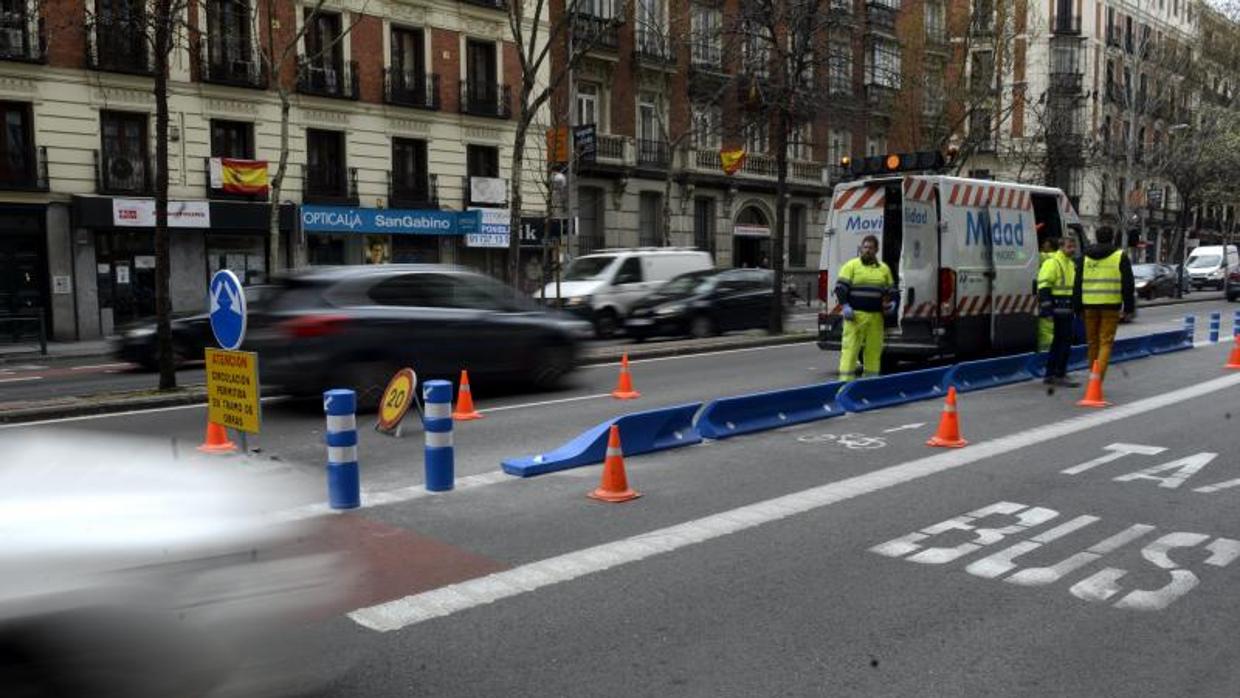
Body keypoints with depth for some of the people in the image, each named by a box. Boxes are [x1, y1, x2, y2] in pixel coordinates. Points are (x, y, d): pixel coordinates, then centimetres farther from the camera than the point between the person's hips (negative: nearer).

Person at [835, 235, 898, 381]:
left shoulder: (884, 268, 16)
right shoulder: (851, 265, 2)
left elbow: (891, 289, 23)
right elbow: (840, 287, -3)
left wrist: (893, 302, 3)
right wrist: (845, 306, -15)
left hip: (876, 317, 4)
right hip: (855, 315, -4)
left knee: (874, 349, 6)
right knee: (850, 347, -8)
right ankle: (845, 380, -8)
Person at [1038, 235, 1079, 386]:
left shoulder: (1072, 264, 19)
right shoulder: (1052, 262, -12)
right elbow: (1043, 288, -18)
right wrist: (1047, 311, -23)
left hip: (1066, 310, 10)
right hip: (1057, 310, -10)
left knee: (1058, 342, 13)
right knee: (1065, 341, -9)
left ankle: (1050, 375, 20)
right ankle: (1060, 376, -4)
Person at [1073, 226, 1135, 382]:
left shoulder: (1085, 257, 10)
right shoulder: (1120, 256, 0)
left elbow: (1077, 284, 10)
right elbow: (1128, 284, -1)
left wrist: (1077, 308, 13)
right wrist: (1129, 307, 4)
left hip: (1089, 305, 3)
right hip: (1111, 306, -3)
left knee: (1093, 342, 12)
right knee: (1106, 342, -3)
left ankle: (1094, 376, 20)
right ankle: (1098, 378, -17)